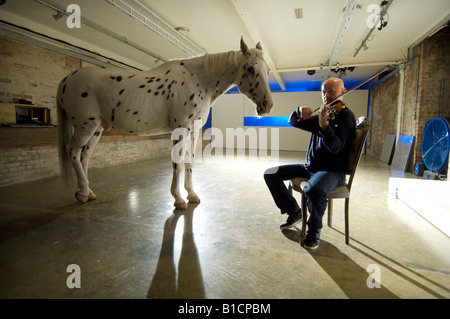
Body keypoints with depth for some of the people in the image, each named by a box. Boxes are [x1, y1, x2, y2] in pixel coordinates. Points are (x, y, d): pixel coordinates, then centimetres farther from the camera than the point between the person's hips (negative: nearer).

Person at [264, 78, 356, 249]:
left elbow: (336, 147, -24)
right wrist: (300, 111, -13)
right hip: (310, 166, 7)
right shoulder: (321, 114, 14)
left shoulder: (345, 115, -8)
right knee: (270, 174, -2)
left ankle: (314, 229, -7)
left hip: (333, 170, -7)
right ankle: (294, 212, 12)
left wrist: (324, 125, -40)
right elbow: (293, 121, 10)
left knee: (314, 190, -39)